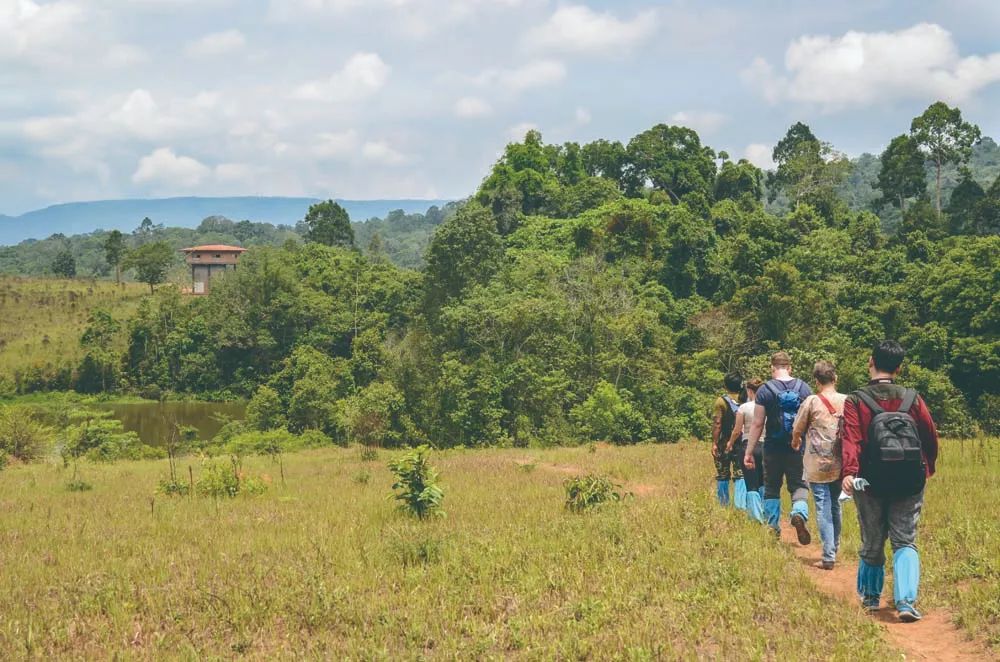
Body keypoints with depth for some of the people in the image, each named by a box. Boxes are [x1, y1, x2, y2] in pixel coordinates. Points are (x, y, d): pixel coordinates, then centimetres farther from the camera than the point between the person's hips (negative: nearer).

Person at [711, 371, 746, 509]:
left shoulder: (721, 401, -7)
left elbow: (717, 424, -10)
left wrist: (714, 443, -7)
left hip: (724, 444, -2)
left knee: (722, 476, 8)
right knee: (740, 475, 3)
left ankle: (723, 506, 13)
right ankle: (741, 505, -5)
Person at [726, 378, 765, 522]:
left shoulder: (744, 408, -6)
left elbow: (737, 431, -2)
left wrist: (730, 444, 15)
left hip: (748, 447, -3)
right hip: (765, 446, 3)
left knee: (752, 485, 1)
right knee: (763, 484, 18)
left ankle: (757, 518, -7)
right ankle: (766, 515, 19)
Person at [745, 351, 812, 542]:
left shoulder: (765, 390, -6)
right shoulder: (804, 388, 2)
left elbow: (757, 424, -6)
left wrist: (749, 452, -2)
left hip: (773, 448, -1)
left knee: (771, 489, 12)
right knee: (799, 484, 9)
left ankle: (773, 530, 16)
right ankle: (800, 513, -20)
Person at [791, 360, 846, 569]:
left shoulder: (812, 401, -9)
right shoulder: (847, 401, -1)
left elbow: (797, 430, 0)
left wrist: (795, 443, 21)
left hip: (817, 466, -3)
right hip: (840, 464, 4)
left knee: (823, 509, -2)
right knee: (835, 506, 18)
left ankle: (828, 556, -6)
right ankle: (834, 549, 27)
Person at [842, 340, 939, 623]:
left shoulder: (856, 401, -4)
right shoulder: (913, 399, 1)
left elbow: (851, 439, -17)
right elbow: (931, 437, 5)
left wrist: (849, 472, -26)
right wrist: (927, 469, 22)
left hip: (871, 483, 0)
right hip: (909, 484, 0)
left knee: (872, 544, 15)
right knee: (905, 542, 4)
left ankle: (870, 597, 30)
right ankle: (906, 601, -13)